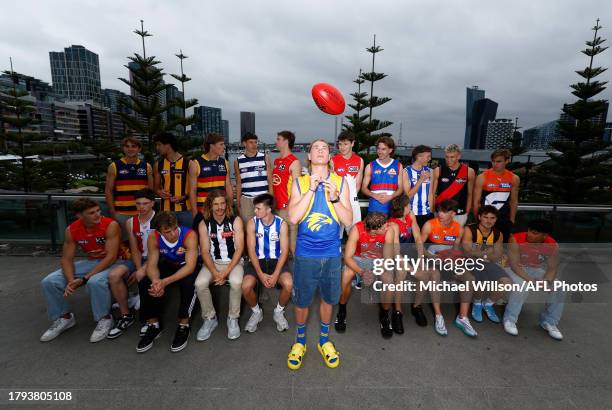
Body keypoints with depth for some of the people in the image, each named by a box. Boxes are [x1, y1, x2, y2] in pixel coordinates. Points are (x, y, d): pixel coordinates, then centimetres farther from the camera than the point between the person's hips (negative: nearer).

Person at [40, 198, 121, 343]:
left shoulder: (111, 225, -23)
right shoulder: (71, 230, -6)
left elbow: (111, 257, -25)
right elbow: (67, 258, -3)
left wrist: (84, 279, -27)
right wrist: (71, 280, -23)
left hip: (111, 263, -6)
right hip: (90, 262, 6)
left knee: (95, 282, -36)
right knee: (49, 282, -7)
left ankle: (105, 319, -11)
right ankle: (64, 317, 15)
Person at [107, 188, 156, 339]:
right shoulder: (131, 222, 9)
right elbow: (135, 249, 5)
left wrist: (144, 270, -21)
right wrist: (138, 269, -12)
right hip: (140, 259, 6)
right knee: (114, 275, -18)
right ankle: (126, 315, -1)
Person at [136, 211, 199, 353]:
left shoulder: (189, 235, -31)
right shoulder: (153, 238, -18)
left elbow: (190, 266, -34)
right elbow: (152, 265, -18)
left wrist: (165, 282, -46)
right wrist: (156, 281, -42)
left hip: (187, 266, -4)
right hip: (168, 265, 4)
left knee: (188, 283, -36)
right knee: (144, 283, -19)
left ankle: (184, 325, -17)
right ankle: (153, 324, -2)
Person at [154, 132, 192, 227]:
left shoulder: (188, 163, -3)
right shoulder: (158, 165, 9)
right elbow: (156, 186, 17)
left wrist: (184, 197, -15)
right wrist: (159, 192, -5)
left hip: (185, 209, -3)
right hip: (165, 210, 3)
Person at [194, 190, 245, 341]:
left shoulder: (236, 220, -7)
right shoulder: (204, 224, -2)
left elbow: (239, 248, -10)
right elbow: (205, 252, -4)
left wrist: (226, 272, -19)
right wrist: (215, 273, -19)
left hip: (233, 261, -2)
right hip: (213, 262, 2)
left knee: (236, 282, -31)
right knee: (200, 283, -25)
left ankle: (233, 318, -6)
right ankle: (210, 319, 0)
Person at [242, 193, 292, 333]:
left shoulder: (282, 224, -9)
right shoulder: (252, 223, -7)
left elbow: (284, 251, -10)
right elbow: (251, 250, -8)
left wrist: (275, 274, -21)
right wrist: (260, 274, -18)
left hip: (276, 260, -1)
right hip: (258, 260, 1)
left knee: (288, 284, -28)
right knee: (246, 286, -25)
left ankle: (279, 312, 5)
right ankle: (256, 312, 8)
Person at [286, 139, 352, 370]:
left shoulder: (340, 182, -1)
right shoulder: (299, 183, -3)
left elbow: (348, 221, -5)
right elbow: (293, 218, -15)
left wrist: (334, 197, -19)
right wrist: (311, 189, -19)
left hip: (331, 254, 1)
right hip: (305, 253, -1)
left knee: (328, 299, 17)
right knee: (301, 301, 12)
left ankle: (324, 340, 41)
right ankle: (300, 342, 38)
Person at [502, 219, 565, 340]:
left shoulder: (552, 246, -10)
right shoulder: (516, 240, -24)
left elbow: (553, 268, -10)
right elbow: (514, 264, -25)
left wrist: (546, 281, -31)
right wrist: (530, 280, -35)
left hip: (537, 270, 5)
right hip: (516, 269, -5)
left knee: (558, 288, -15)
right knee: (522, 286, -33)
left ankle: (549, 322, 5)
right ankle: (509, 319, -16)